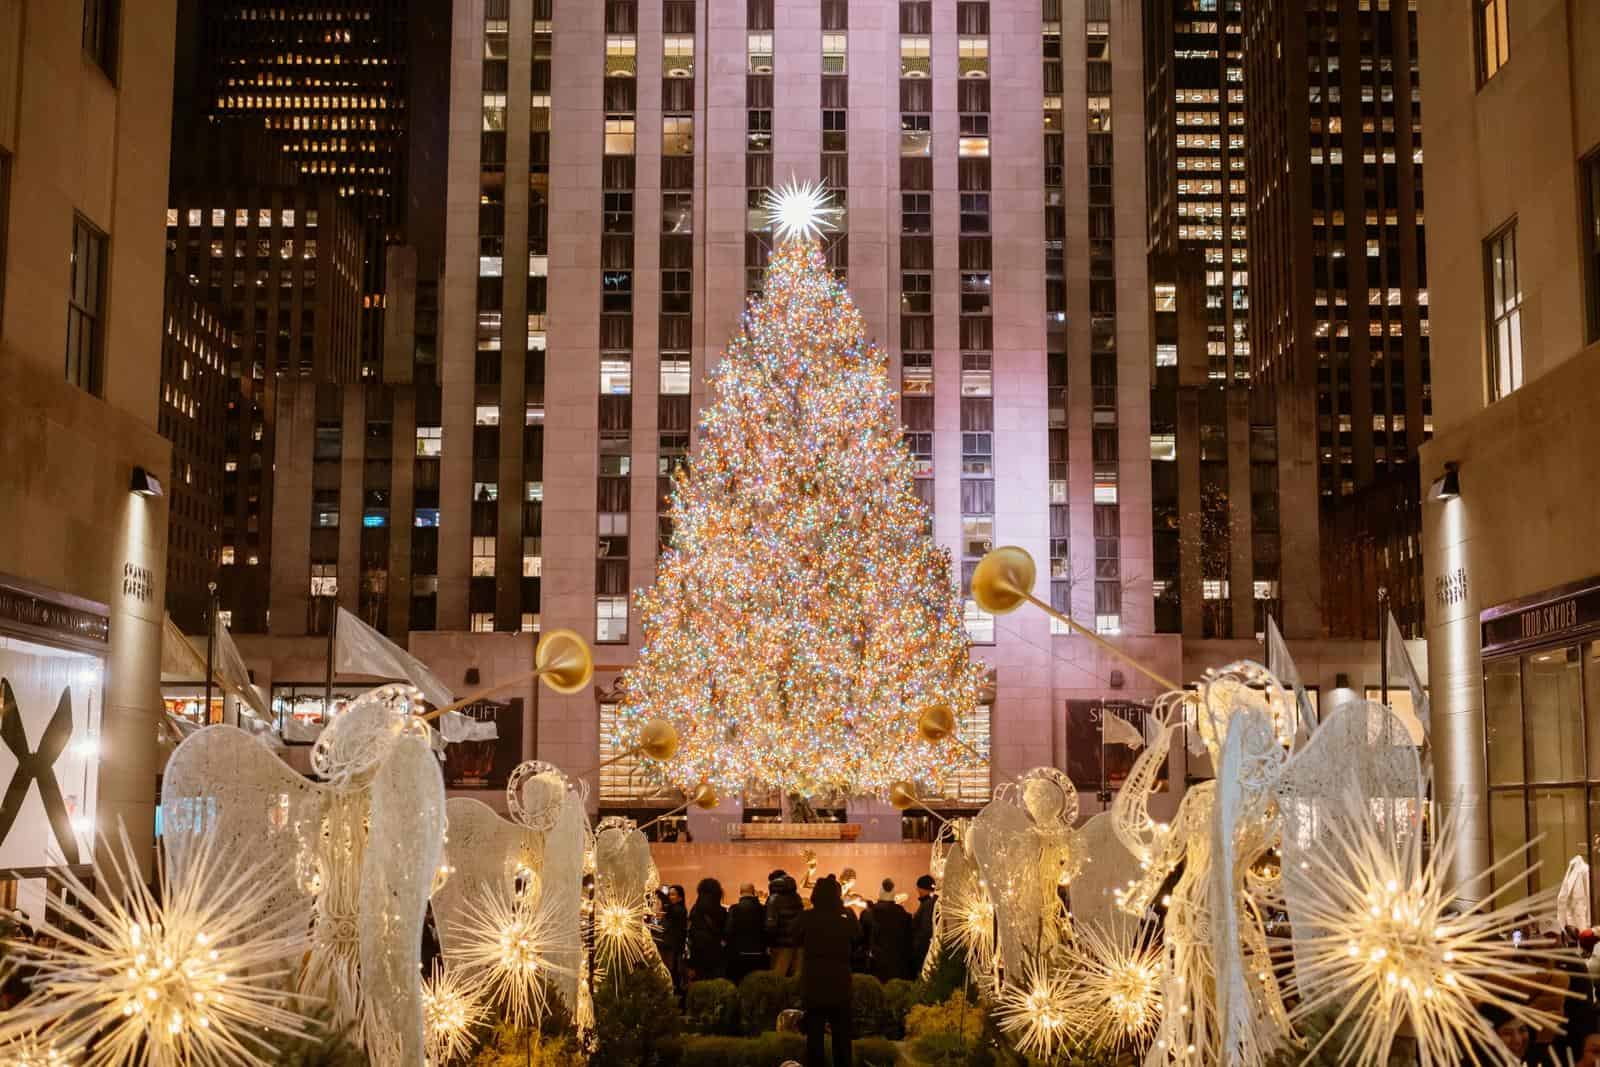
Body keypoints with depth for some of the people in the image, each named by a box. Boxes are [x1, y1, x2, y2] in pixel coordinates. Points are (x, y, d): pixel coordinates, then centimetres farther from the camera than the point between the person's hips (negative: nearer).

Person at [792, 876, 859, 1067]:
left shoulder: (805, 918, -11)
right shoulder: (846, 917, -10)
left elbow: (797, 941, 5)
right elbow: (856, 933, 10)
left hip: (813, 983, 0)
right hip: (840, 983, 1)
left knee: (814, 1032, 6)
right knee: (841, 1034, 11)